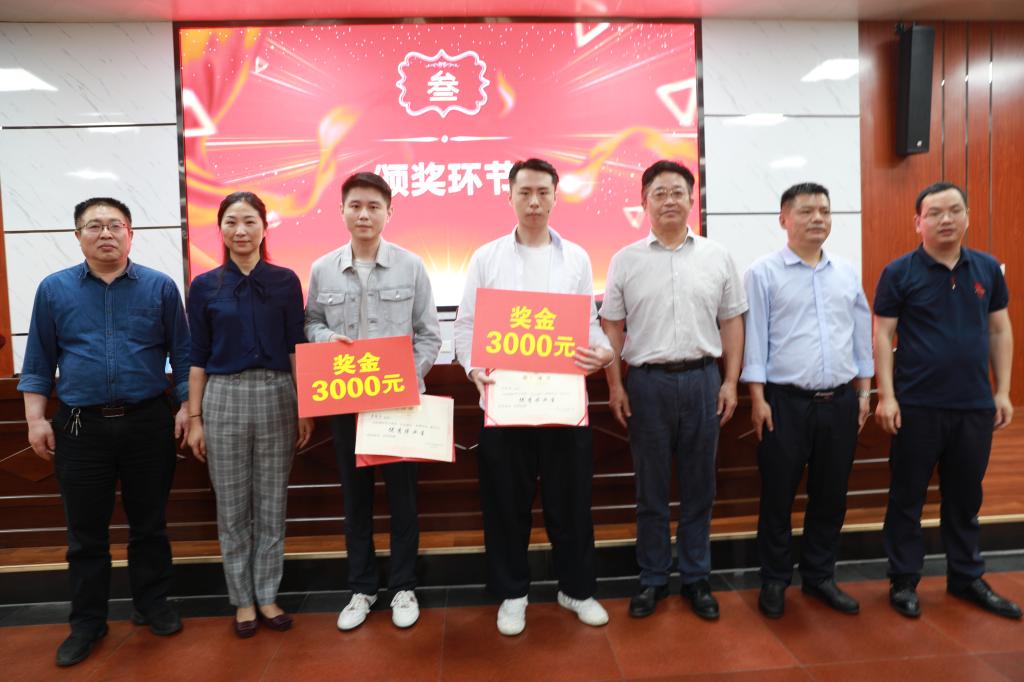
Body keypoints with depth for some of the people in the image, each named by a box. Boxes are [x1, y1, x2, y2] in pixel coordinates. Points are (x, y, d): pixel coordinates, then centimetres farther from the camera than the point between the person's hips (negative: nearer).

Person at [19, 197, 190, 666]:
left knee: (149, 523, 12)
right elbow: (39, 360, 6)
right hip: (80, 427, 1)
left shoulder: (160, 287, 1)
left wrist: (187, 407, -3)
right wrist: (36, 419, 1)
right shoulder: (53, 289, 4)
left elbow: (182, 353, 2)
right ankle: (86, 622, 26)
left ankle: (152, 605, 29)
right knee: (85, 531, 10)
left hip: (149, 422, 0)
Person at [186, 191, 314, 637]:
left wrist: (305, 409, -1)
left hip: (277, 396, 0)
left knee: (272, 503, 8)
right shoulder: (205, 286, 3)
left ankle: (267, 595, 23)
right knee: (232, 507, 9)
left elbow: (296, 348, 3)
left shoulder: (285, 281, 2)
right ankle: (242, 599, 24)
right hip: (224, 398, 0)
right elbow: (197, 358, 5)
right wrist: (194, 419, 2)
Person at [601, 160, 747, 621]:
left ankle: (696, 579, 27)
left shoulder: (717, 258, 6)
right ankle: (652, 579, 24)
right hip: (647, 382, -1)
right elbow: (612, 327, 3)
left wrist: (730, 383, 1)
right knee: (650, 488, 9)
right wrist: (615, 386, -1)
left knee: (698, 487, 11)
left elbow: (731, 323, 8)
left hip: (702, 380, 1)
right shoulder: (626, 261, 3)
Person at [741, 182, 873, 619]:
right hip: (786, 401, -4)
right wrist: (758, 397, -10)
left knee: (830, 496, 13)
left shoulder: (847, 273, 11)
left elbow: (862, 334, 14)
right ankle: (774, 581, 21)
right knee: (778, 496, 5)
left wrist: (864, 391, 11)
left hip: (840, 402, 5)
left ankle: (819, 577, 29)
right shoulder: (764, 272, -4)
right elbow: (755, 337, -7)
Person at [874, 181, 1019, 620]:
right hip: (917, 405, -4)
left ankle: (966, 577, 32)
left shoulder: (988, 268, 6)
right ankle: (904, 581, 20)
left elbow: (1000, 330, 10)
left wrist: (1003, 391, 6)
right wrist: (887, 396, -12)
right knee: (908, 496, 7)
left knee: (965, 496, 16)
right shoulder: (899, 272, -6)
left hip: (975, 405, 4)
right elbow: (883, 335, -7)